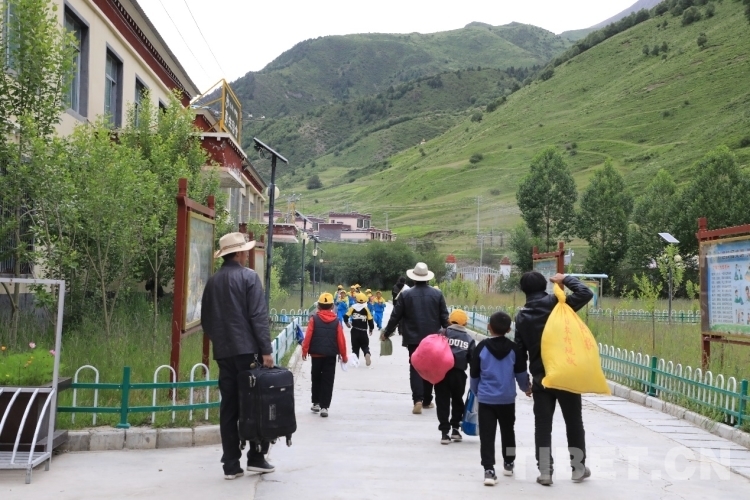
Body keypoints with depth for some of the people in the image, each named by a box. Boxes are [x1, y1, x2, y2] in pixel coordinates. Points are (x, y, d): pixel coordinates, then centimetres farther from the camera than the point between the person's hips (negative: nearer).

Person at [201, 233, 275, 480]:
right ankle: (256, 457, 7)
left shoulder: (213, 281, 10)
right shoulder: (248, 276, -7)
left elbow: (206, 319, 14)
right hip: (247, 350, -5)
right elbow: (258, 316, -14)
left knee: (229, 407, 6)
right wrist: (266, 350, -14)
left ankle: (231, 465, 7)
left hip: (224, 353, 5)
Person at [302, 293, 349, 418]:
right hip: (331, 355, 0)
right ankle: (324, 407, 0)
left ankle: (316, 403, 22)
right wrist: (344, 355, 9)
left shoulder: (314, 319, -4)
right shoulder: (336, 321, -1)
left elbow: (308, 336, -8)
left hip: (316, 354, 0)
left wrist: (304, 351, 1)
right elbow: (341, 340, 0)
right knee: (328, 381, 4)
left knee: (316, 379, 17)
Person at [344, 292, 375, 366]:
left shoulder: (353, 308, -2)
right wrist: (371, 329, 12)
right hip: (363, 332, -1)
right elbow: (370, 320, -5)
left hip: (354, 331, 1)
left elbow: (346, 316, -4)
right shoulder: (366, 309, -4)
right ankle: (367, 354, -18)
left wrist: (347, 323, 17)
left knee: (355, 347, 14)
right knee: (365, 346, 10)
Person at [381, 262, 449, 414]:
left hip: (413, 338, -1)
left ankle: (418, 400, -14)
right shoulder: (437, 294, -1)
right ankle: (427, 400, 20)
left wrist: (386, 332, 10)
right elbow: (444, 317, 0)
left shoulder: (405, 294, -5)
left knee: (415, 368, 1)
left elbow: (395, 316, -2)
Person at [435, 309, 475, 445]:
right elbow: (473, 359, 4)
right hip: (459, 374, 2)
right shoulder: (469, 339, 5)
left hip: (442, 372, -2)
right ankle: (455, 428, 22)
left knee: (443, 402, 5)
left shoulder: (443, 333, -1)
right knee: (457, 400, 21)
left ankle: (444, 432, 2)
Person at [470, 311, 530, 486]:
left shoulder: (481, 347, -5)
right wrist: (526, 388, 24)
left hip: (486, 399, -2)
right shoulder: (514, 348, -4)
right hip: (507, 399, 2)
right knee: (508, 431, 21)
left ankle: (489, 470, -13)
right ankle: (508, 463, 35)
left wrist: (476, 392, 19)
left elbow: (474, 374, 2)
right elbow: (521, 373, 4)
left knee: (487, 435, -2)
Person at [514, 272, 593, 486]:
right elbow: (586, 293, -10)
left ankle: (544, 472, 6)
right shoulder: (555, 303, -9)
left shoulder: (521, 316, 3)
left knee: (542, 425, 7)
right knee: (573, 422, 12)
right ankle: (578, 468, 20)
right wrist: (566, 279, 3)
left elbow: (520, 349, 6)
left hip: (540, 377, 2)